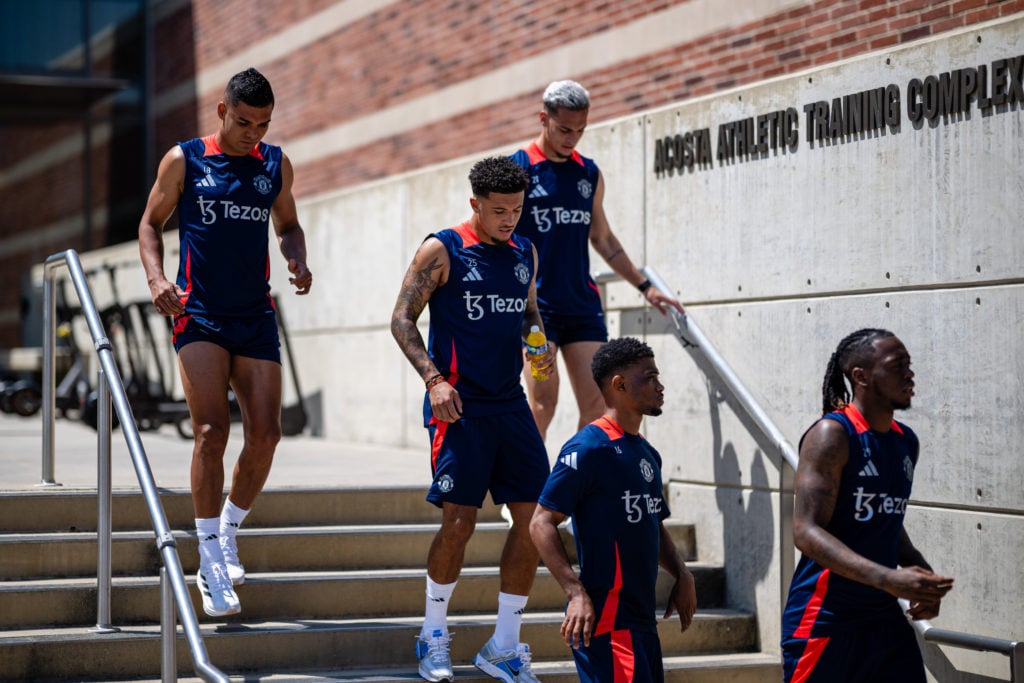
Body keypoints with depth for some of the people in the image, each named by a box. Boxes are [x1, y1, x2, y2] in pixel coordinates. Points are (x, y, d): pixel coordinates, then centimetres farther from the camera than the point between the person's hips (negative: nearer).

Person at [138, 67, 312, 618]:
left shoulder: (276, 165, 9)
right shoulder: (184, 160, 0)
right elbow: (151, 223, 7)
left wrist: (298, 261, -1)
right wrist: (157, 278, -11)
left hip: (256, 315, 4)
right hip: (198, 314, -4)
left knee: (265, 435, -2)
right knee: (211, 431, -14)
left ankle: (228, 531, 21)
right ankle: (210, 561, -7)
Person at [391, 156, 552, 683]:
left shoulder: (524, 253, 12)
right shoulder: (441, 251, -5)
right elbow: (402, 319, -6)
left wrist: (538, 338, 2)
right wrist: (434, 379, -17)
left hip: (510, 403, 6)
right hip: (459, 403, -6)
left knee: (533, 516, 0)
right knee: (459, 520, -8)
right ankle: (434, 634, 13)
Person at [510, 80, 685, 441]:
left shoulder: (589, 174, 14)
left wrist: (645, 286, 21)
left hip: (582, 303, 5)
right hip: (535, 305, -5)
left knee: (596, 402, -1)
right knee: (543, 403, -11)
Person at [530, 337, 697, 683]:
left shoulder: (647, 453, 16)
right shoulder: (588, 447, -11)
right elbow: (542, 523, -15)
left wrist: (682, 575, 10)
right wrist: (577, 593, -22)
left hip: (642, 618, 9)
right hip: (605, 620, -9)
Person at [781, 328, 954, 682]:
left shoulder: (907, 442, 10)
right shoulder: (832, 435, -14)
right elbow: (807, 532, -21)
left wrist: (922, 578, 3)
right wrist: (889, 579, -32)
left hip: (885, 618, 7)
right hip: (825, 619, -7)